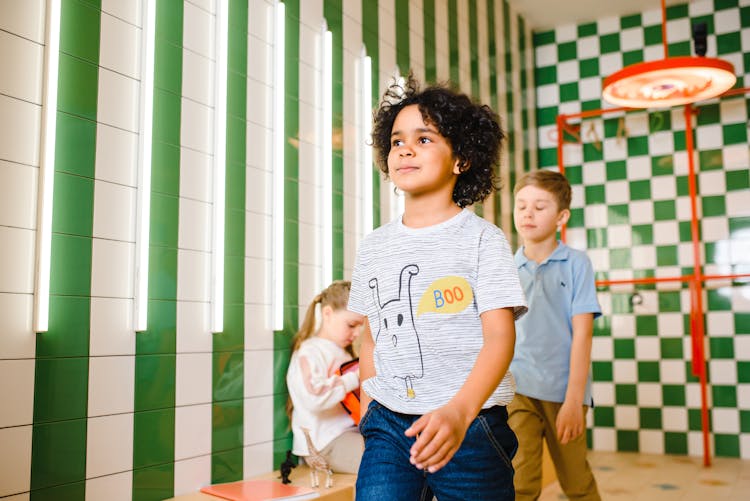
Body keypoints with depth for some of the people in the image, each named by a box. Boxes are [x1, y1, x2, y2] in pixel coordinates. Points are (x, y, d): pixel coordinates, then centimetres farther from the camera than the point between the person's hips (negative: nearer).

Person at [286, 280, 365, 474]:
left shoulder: (343, 351, 17)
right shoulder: (309, 352, -11)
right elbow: (314, 397, -28)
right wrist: (354, 378, -21)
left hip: (351, 430, 9)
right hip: (324, 445, -9)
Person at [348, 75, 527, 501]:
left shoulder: (481, 238, -5)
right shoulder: (373, 246, 9)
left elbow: (500, 336, -14)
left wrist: (458, 411, -28)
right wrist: (368, 414, 11)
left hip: (470, 426, -3)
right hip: (388, 423, 3)